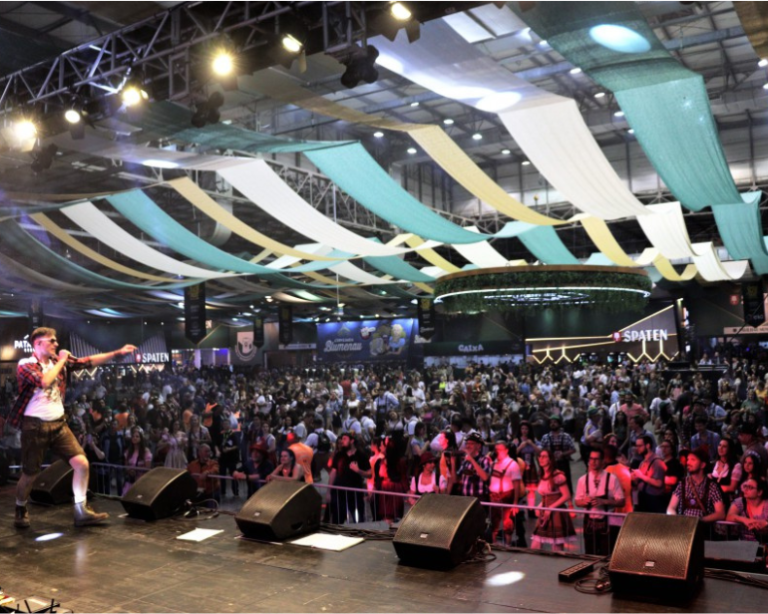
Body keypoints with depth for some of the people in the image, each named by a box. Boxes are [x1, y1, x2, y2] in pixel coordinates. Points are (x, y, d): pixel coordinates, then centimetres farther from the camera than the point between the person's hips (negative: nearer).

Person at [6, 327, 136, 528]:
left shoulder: (58, 360, 8)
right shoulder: (25, 365, -9)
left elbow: (87, 362, 3)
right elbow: (44, 381, -27)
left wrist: (117, 353, -3)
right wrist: (61, 361, -14)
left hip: (58, 424, 5)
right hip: (35, 426, -5)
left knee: (82, 463, -6)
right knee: (30, 474, 6)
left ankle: (81, 512, 4)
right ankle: (20, 511, 34)